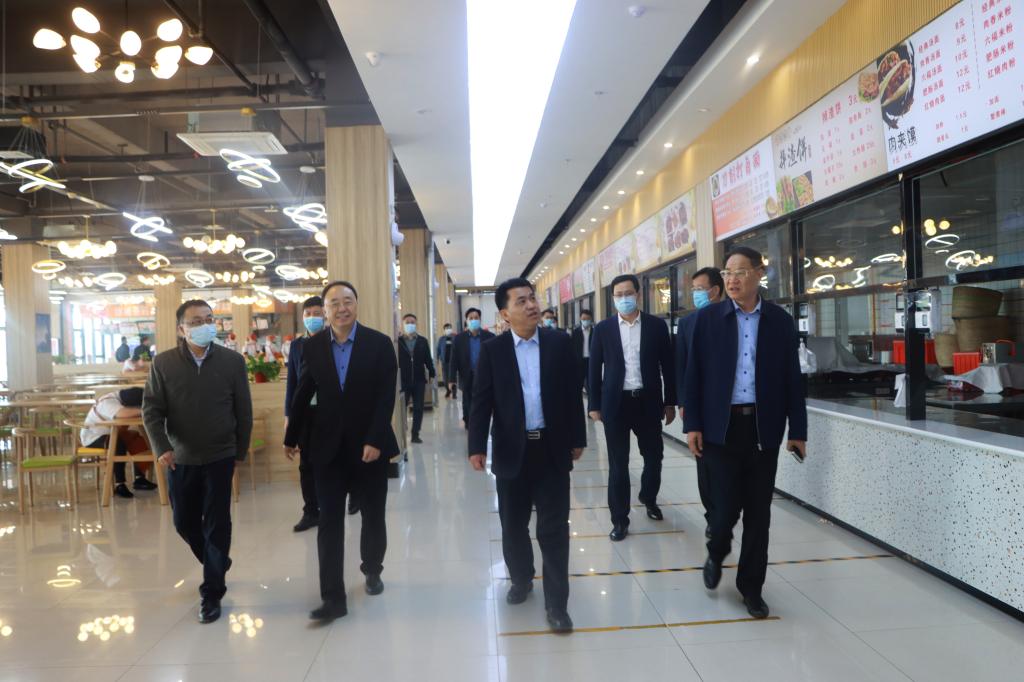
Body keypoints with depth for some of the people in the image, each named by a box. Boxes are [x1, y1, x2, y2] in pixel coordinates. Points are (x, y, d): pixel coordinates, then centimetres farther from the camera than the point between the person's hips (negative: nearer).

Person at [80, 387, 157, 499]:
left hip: (113, 433, 8)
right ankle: (119, 485, -28)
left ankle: (139, 478, -10)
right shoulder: (108, 402, -31)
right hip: (93, 437, -8)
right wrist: (142, 411, -44)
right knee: (119, 444, -34)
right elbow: (121, 414, -50)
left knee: (139, 440, -13)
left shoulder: (126, 398, -7)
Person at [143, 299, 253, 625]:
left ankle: (212, 593, 15)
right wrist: (162, 447, -14)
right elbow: (152, 409, -2)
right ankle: (217, 563, 41)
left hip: (220, 457, -2)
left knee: (216, 524, 1)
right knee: (184, 522, 14)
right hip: (180, 459, 2)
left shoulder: (233, 361, -5)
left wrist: (240, 450, 4)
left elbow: (244, 409, 1)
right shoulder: (163, 363, -4)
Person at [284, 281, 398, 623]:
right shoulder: (312, 347, 1)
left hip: (369, 445, -1)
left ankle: (372, 570, 38)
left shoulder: (380, 343, -6)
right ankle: (333, 598, 7)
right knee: (329, 523, 1)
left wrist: (374, 440, -18)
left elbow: (386, 397, -11)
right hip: (328, 447, 1)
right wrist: (291, 438, 13)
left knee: (373, 516, 13)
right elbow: (303, 396, 8)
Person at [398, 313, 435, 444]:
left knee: (418, 408, 5)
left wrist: (432, 374, 2)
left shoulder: (422, 341, 6)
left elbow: (428, 359, 7)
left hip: (419, 381, 2)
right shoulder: (398, 341, -2)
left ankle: (415, 434, 13)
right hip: (403, 381, -2)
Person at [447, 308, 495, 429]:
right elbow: (453, 360, -2)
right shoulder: (459, 339, 1)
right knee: (468, 404, 8)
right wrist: (452, 379, -7)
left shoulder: (489, 337, -1)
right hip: (468, 378, 0)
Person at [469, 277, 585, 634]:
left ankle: (556, 603, 12)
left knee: (554, 528, 3)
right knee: (513, 525, 14)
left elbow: (573, 393, 4)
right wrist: (477, 446, -9)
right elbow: (481, 401, -3)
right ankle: (521, 579, 37)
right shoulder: (492, 350, -1)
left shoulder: (560, 342, 1)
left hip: (553, 448, 0)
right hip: (511, 451, 1)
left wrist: (577, 439, 4)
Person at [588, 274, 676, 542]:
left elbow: (667, 366, 5)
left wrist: (670, 402, 4)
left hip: (648, 401, 1)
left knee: (654, 456, 12)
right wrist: (594, 405, 1)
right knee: (618, 463, 4)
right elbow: (595, 369, 4)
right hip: (616, 403, -1)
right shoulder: (603, 329, 1)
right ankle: (620, 519, 14)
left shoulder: (656, 325, 1)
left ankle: (649, 498, 41)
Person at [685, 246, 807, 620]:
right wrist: (692, 424, -5)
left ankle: (751, 585, 23)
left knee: (758, 511, 7)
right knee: (726, 505, -1)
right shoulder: (708, 318, 0)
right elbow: (694, 374, 0)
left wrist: (798, 429, 3)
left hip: (764, 427, 1)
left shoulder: (780, 320, 3)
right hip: (721, 426, -1)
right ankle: (716, 553, 31)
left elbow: (792, 378, 5)